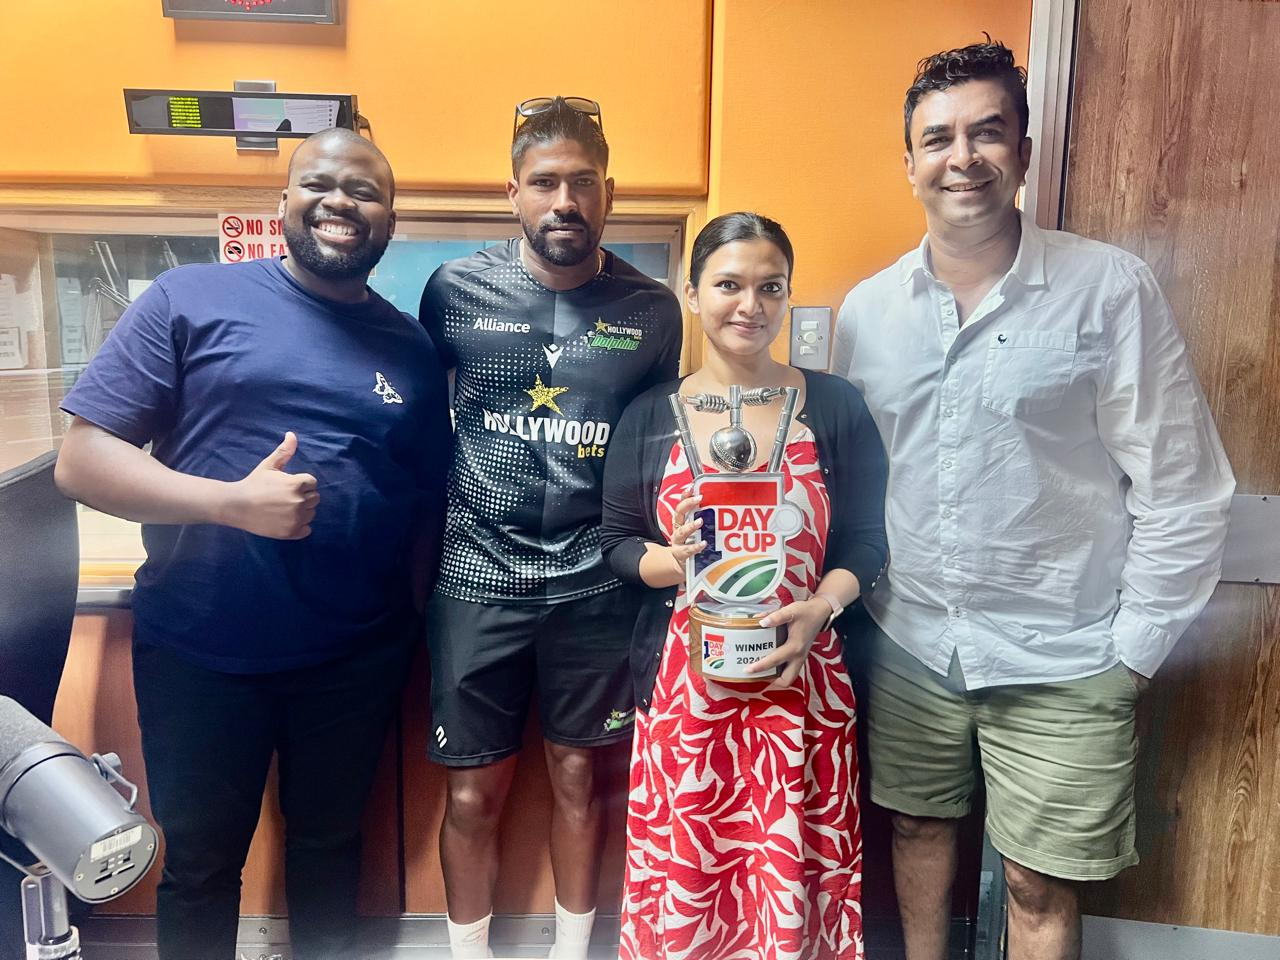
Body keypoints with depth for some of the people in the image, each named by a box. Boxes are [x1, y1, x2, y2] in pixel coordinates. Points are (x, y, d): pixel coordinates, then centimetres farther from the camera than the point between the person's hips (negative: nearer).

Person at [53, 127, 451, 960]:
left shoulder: (412, 348, 4)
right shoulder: (192, 298, -5)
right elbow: (82, 458, -9)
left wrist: (412, 612, 2)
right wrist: (231, 501, -22)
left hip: (357, 658, 2)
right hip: (198, 653, -2)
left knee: (330, 847, 21)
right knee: (199, 865, 18)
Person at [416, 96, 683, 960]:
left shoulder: (652, 309, -1)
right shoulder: (455, 289, -3)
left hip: (594, 587, 1)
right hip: (478, 582, 0)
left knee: (578, 775, 15)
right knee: (475, 793, 10)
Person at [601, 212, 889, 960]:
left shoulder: (836, 407, 1)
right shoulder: (651, 415, 3)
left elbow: (868, 538, 2)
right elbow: (616, 540, 6)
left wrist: (822, 607, -16)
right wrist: (669, 562, -15)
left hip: (800, 678, 0)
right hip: (684, 680, 1)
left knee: (794, 882, 5)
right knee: (680, 876, 9)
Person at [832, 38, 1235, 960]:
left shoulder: (1113, 289, -9)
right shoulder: (867, 308, 1)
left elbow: (1181, 493, -7)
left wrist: (1134, 652, -6)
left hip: (1060, 665, -3)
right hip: (907, 644, 3)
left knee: (1040, 884, 10)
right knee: (918, 826, 19)